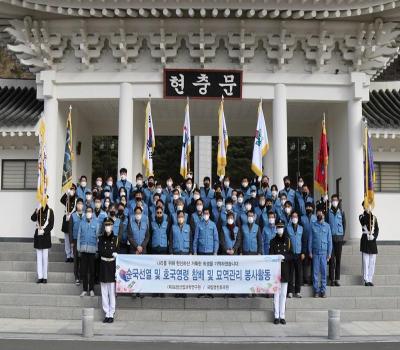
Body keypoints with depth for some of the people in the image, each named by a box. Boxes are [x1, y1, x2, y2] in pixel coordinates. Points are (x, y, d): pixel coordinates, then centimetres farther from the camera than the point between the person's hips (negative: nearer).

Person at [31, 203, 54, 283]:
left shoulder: (50, 211, -2)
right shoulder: (38, 210, 5)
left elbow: (51, 224, -4)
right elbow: (33, 219, -12)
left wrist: (44, 231, -15)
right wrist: (36, 212, -28)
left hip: (46, 235, -3)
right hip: (38, 235, 3)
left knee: (45, 257, -1)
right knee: (39, 257, 4)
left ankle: (45, 277, 5)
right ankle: (40, 277, 7)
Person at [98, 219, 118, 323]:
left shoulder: (115, 238, 5)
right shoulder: (101, 238, 6)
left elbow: (118, 252, 4)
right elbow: (100, 251, -5)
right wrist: (112, 254, -13)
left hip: (112, 265, -1)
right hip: (104, 265, 1)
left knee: (112, 291, -2)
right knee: (104, 292, 3)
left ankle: (111, 314, 3)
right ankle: (107, 314, 10)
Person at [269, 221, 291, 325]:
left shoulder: (288, 240, 7)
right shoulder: (273, 241, 4)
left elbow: (291, 255, 5)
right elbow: (271, 255, 0)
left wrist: (284, 257, -14)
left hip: (285, 269, 1)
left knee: (283, 294, 5)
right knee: (276, 293, 0)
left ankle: (282, 316, 10)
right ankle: (276, 316, 4)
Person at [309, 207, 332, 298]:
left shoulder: (327, 226, 6)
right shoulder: (313, 225, 5)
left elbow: (329, 240, 7)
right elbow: (310, 239, 6)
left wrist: (329, 253, 2)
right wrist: (310, 251, 1)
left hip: (324, 252, 0)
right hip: (315, 252, 0)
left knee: (324, 272, 1)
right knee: (315, 272, 0)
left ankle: (323, 290, 8)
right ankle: (316, 290, 6)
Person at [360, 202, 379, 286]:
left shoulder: (374, 217, 12)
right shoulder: (362, 216, 3)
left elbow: (377, 229, 7)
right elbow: (363, 222, -21)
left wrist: (374, 236, -9)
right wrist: (367, 213, -25)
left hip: (372, 241, 4)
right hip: (365, 240, -4)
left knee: (372, 261, 5)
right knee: (366, 261, -5)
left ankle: (370, 279, 12)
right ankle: (366, 280, -1)